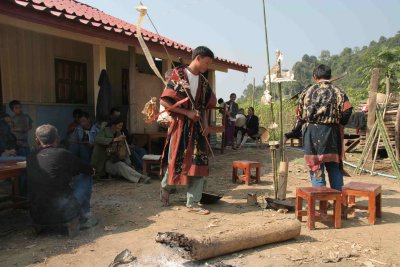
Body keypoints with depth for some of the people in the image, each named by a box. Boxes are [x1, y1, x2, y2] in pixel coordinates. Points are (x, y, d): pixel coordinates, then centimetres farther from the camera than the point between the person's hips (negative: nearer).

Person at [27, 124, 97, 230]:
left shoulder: (30, 158, 6)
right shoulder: (62, 154, -8)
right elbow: (90, 171, 5)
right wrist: (91, 171, 29)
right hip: (62, 214, -5)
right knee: (86, 179, 13)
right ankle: (85, 217, 15)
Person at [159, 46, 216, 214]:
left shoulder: (203, 82, 11)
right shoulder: (178, 75, -8)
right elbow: (164, 101, -13)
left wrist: (205, 123, -1)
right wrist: (187, 112, -15)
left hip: (197, 127, 6)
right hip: (180, 125, -5)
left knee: (199, 163, 1)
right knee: (176, 162, 3)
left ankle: (193, 203, 10)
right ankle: (166, 186, 34)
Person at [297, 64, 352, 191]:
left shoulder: (307, 91, 5)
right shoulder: (338, 92, 2)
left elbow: (299, 115, 7)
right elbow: (347, 111, -9)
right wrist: (338, 122, 8)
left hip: (311, 133, 0)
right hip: (330, 133, 0)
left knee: (316, 170, 4)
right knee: (334, 168, 13)